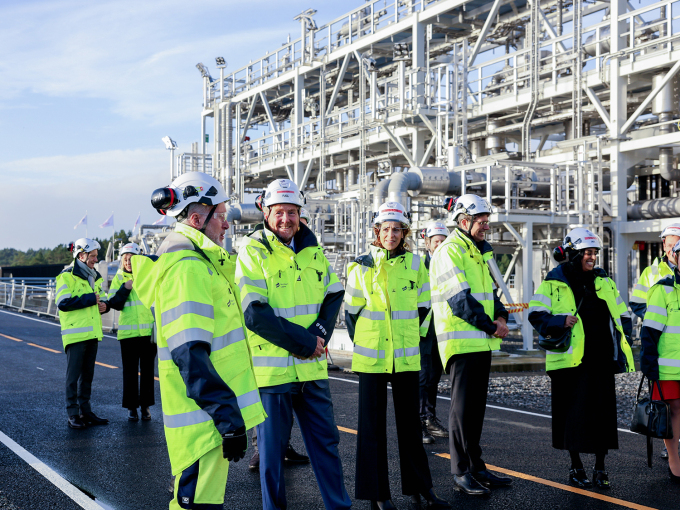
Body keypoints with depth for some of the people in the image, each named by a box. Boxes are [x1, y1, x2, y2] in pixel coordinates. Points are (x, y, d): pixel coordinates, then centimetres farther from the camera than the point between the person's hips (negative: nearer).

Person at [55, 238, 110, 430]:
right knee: (73, 376, -3)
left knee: (87, 375, 13)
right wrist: (91, 299, -17)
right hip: (75, 333, -7)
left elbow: (102, 298, 26)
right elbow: (63, 303, -19)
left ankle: (85, 411, 21)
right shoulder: (67, 276, -8)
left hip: (92, 334, 7)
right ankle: (73, 415, 3)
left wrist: (104, 305, 1)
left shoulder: (95, 277, 17)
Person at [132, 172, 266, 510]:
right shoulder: (187, 267, -19)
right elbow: (189, 354, -27)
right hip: (204, 417, -11)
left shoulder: (198, 260, 15)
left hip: (213, 409, 11)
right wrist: (227, 418, -27)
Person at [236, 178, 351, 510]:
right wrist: (303, 343, -16)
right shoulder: (252, 252, -8)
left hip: (312, 366, 5)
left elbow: (334, 294, 12)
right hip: (272, 367, -5)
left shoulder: (312, 250, 8)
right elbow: (254, 312, -16)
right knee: (272, 447, 6)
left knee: (325, 439, 13)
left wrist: (320, 332, -7)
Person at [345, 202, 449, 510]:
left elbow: (423, 306, 14)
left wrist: (406, 332, 11)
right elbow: (351, 312, 6)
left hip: (407, 357, 2)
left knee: (410, 421, 11)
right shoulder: (361, 266, -1)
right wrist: (363, 343, 5)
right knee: (373, 424, 3)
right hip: (372, 357, -2)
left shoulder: (415, 264, 3)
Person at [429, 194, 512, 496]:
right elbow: (460, 299, -18)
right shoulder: (450, 251, -11)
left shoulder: (480, 252, 18)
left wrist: (501, 315, 3)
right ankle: (461, 473, 4)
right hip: (461, 341, -9)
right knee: (463, 406, -4)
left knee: (477, 405, 13)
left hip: (482, 342, 9)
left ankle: (475, 467, 21)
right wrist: (491, 326, -13)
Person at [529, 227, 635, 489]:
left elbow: (622, 315, 20)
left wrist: (623, 343, 7)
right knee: (573, 413, 3)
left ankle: (600, 468, 17)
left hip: (602, 359, 4)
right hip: (571, 360, -4)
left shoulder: (604, 281, 14)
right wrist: (560, 322, -20)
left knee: (603, 412, 4)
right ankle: (576, 468, 18)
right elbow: (536, 314, -4)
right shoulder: (554, 283, -1)